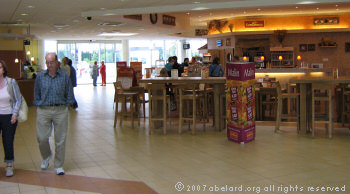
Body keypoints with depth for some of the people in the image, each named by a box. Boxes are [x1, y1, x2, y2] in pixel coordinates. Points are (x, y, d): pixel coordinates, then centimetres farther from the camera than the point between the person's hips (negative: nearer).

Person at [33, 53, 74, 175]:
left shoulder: (64, 76, 2)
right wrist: (38, 107, 4)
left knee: (60, 139, 3)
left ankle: (59, 166, 16)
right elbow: (36, 93, 11)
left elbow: (69, 94, 6)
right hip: (43, 111, 1)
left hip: (60, 111, -1)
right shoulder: (40, 76, 5)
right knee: (42, 138, 0)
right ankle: (46, 156, 32)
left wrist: (67, 107, -1)